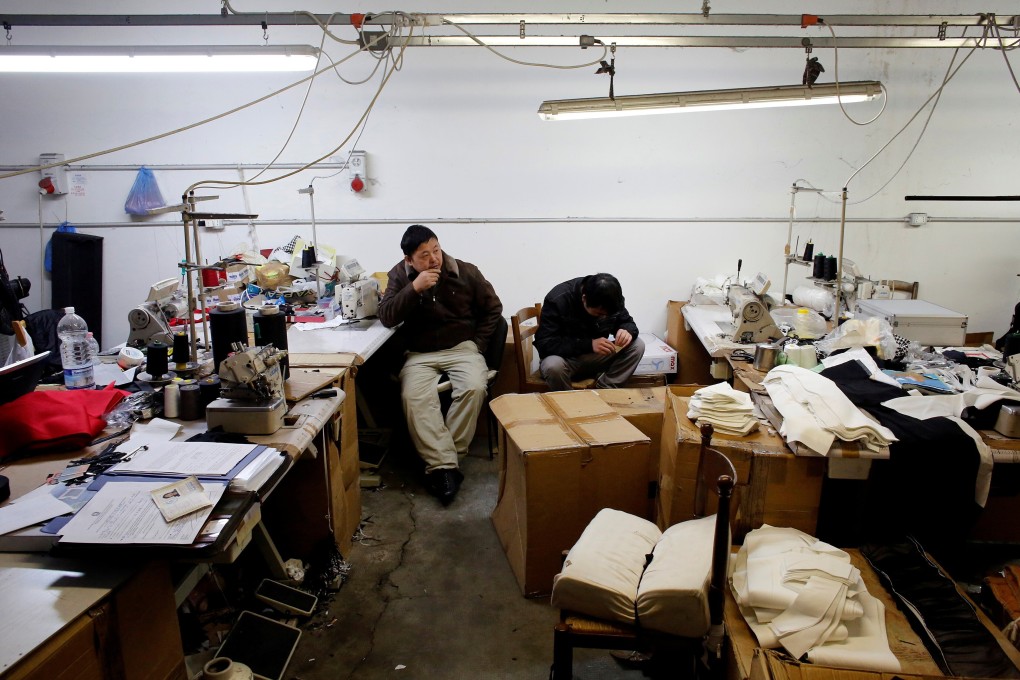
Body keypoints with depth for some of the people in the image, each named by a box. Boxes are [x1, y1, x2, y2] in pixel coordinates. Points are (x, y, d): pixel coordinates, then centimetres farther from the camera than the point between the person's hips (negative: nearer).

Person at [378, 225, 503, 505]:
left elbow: (493, 308, 10)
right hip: (420, 353, 1)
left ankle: (439, 463, -21)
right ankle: (446, 466, -29)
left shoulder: (466, 272, -2)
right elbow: (386, 317, -10)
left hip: (461, 347, 0)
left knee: (474, 388, -31)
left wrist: (476, 344, 1)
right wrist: (415, 288, -21)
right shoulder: (400, 275, 1)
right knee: (414, 397, -31)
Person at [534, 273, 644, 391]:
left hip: (598, 357, 4)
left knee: (637, 346, -17)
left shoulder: (610, 298, -11)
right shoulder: (558, 300, -24)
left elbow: (627, 322, 2)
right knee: (553, 366, -38)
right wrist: (589, 344, -37)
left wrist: (627, 331, -24)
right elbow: (544, 343, -27)